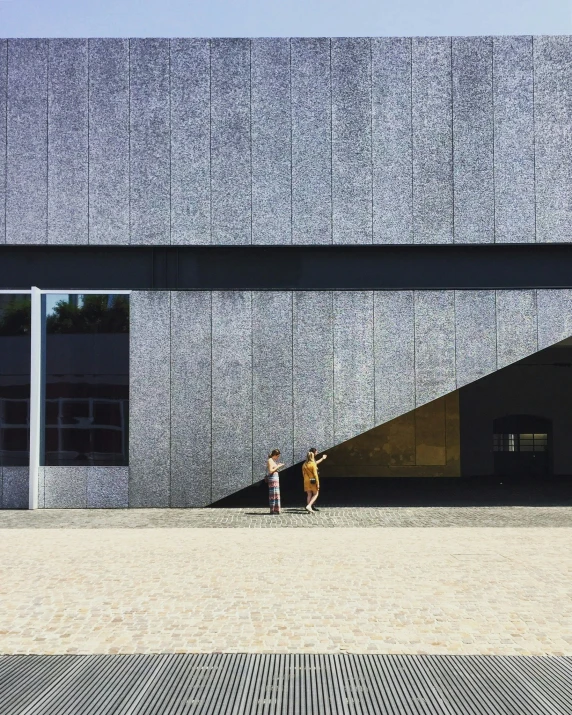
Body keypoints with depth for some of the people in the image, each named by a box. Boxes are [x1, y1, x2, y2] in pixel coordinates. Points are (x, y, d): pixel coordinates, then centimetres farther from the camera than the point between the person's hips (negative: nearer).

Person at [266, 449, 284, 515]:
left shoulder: (274, 460, 17)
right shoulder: (270, 460, -11)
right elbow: (270, 471, -18)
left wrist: (278, 465, 9)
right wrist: (278, 466, -13)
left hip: (276, 477, 10)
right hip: (272, 478, -10)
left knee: (276, 494, 11)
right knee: (273, 494, -8)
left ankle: (275, 509, 15)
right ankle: (272, 510, -5)